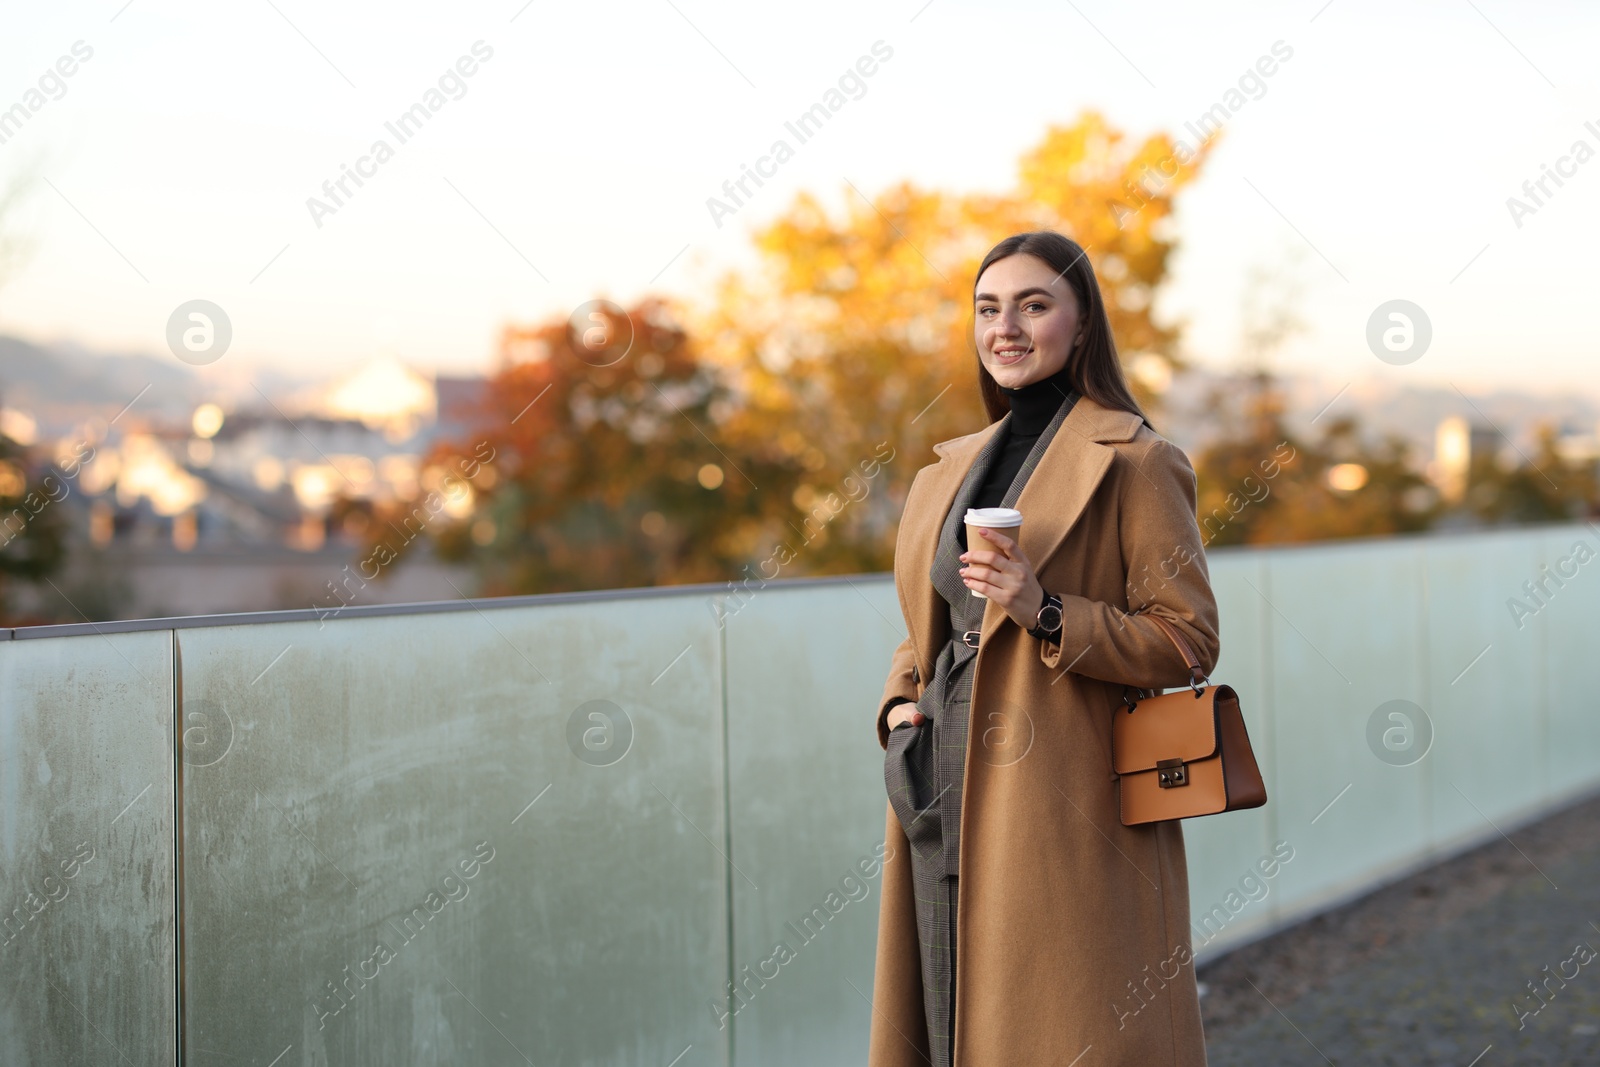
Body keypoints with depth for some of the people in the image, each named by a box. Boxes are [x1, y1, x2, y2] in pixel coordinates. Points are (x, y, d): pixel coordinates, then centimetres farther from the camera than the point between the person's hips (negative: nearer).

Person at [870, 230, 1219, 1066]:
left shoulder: (1136, 462, -5)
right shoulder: (949, 471, 15)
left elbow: (1188, 642, -7)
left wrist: (1047, 612, -19)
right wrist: (900, 705, 4)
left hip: (1066, 813, -6)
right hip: (946, 801, 6)